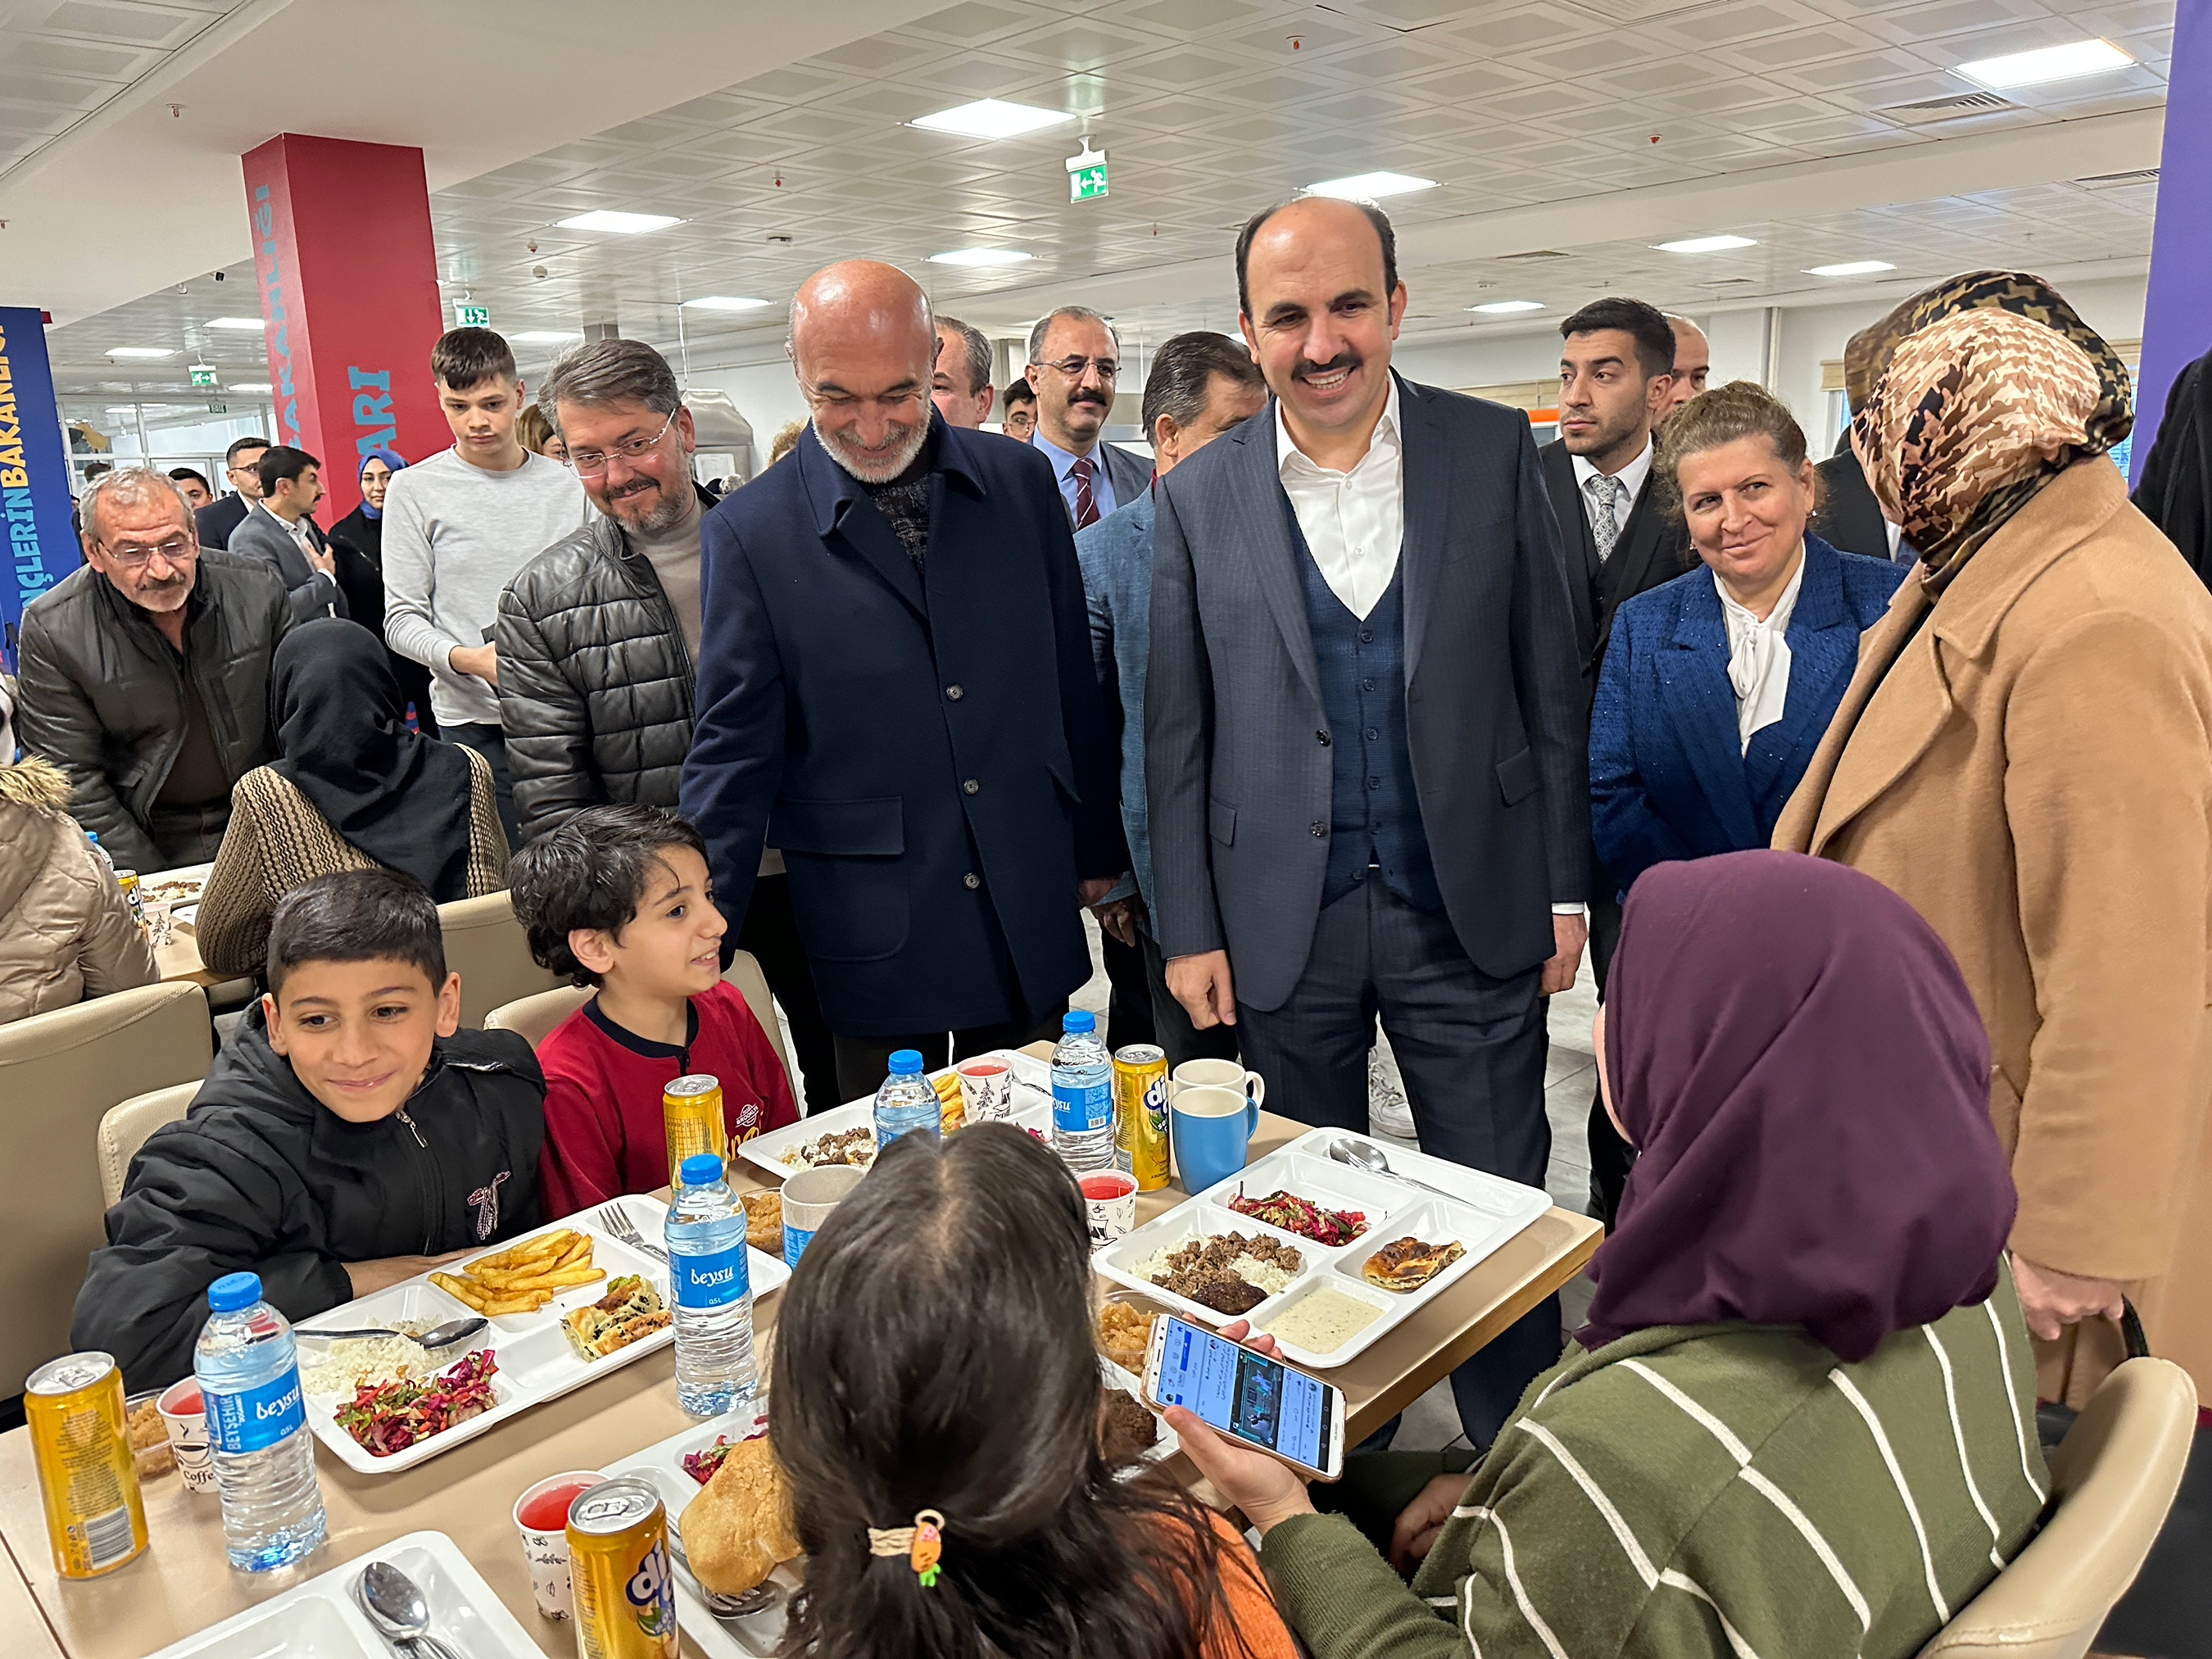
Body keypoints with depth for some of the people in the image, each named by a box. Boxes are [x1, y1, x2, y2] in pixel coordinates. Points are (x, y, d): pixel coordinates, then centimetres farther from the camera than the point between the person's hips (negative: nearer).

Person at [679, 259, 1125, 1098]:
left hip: (1031, 918, 3)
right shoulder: (749, 533, -5)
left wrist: (1096, 846, 12)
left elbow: (1072, 678, 9)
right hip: (872, 940, -2)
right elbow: (733, 749, -4)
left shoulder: (1020, 481, 3)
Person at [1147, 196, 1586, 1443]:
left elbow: (1551, 683, 3)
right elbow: (1178, 733, 2)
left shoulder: (1497, 451, 0)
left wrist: (1565, 885, 1)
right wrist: (1190, 930, 0)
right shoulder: (1199, 497, 0)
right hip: (1282, 921, 1)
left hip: (1470, 914, 0)